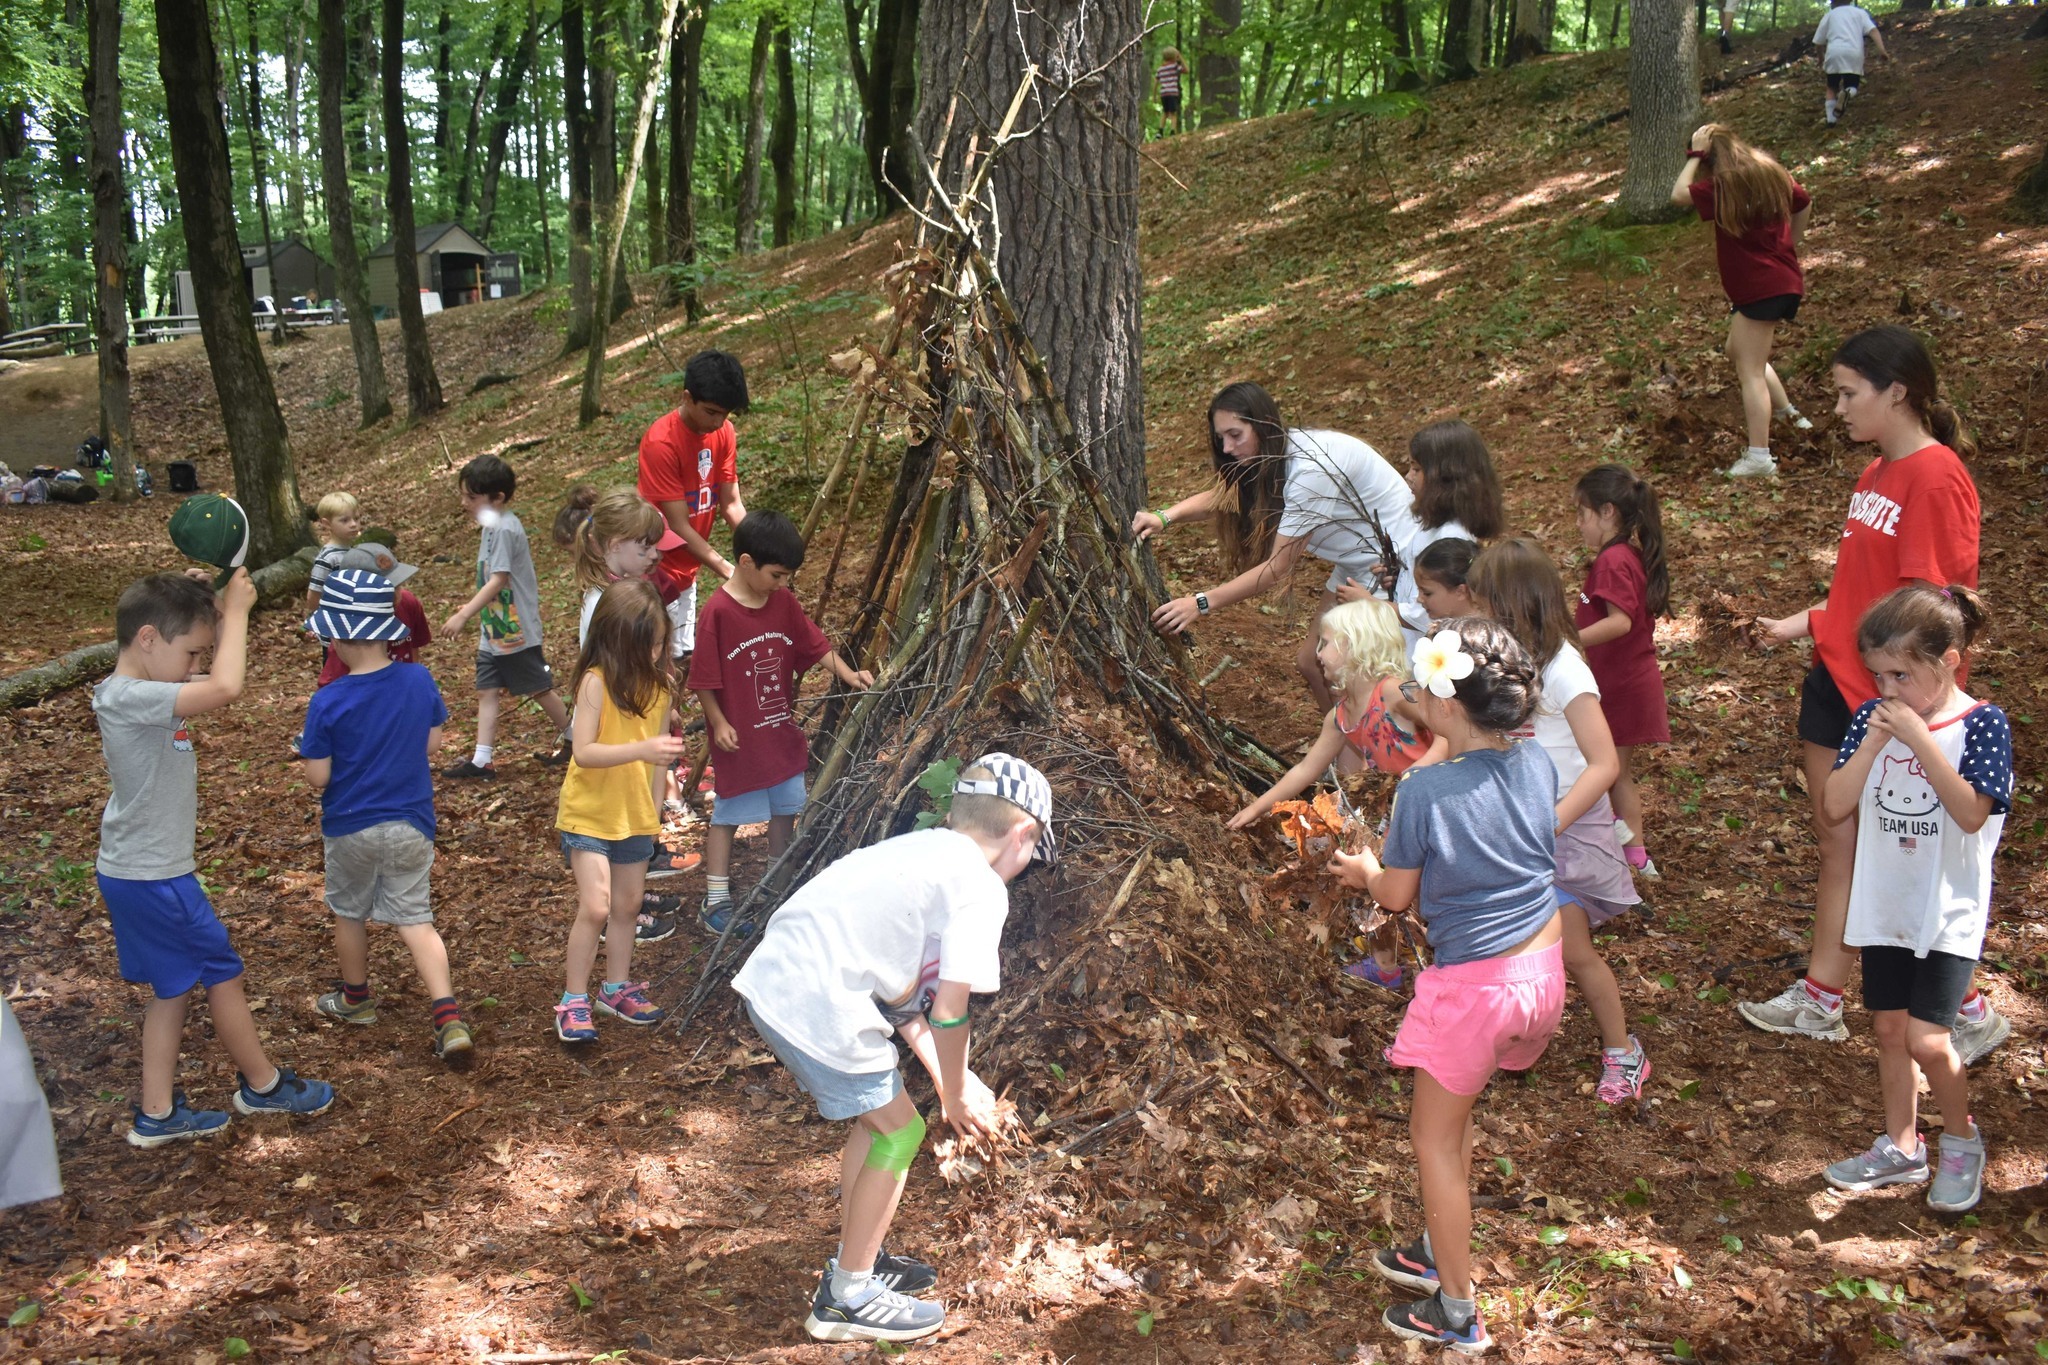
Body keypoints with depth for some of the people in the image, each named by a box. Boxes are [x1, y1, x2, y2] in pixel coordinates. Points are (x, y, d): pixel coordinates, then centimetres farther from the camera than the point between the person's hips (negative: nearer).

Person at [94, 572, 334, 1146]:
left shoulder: (144, 695, 4)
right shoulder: (128, 698, -25)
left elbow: (218, 685, 15)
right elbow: (225, 688, -38)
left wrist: (225, 616, -1)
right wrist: (235, 612, -26)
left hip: (136, 871, 9)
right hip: (154, 878, -9)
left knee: (173, 988, 17)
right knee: (222, 973, 8)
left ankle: (157, 1114, 25)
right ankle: (262, 1085, 25)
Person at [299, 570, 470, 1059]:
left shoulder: (327, 703, -20)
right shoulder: (420, 680, -10)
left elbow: (317, 777, -16)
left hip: (351, 827, -2)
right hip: (411, 825, 3)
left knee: (350, 913, 21)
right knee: (415, 919, 8)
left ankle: (355, 999, 42)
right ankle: (449, 1018, -6)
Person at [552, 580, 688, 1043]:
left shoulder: (660, 681, -1)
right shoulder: (597, 682, -19)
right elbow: (583, 752, -26)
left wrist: (654, 805, 11)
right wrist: (641, 750, -38)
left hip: (636, 815, 6)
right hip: (590, 813, -6)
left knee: (628, 905, 15)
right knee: (595, 906, -11)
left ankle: (617, 988, 31)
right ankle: (573, 1001, 3)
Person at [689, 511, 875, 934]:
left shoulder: (784, 602, 0)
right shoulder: (718, 612, -19)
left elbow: (815, 644, 7)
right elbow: (703, 678, -15)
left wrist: (848, 674, -6)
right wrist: (719, 723, -15)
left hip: (782, 733, 6)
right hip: (740, 739, -6)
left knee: (785, 809, 17)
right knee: (728, 814, 5)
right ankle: (716, 901, 15)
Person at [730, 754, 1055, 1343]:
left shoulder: (919, 852, 20)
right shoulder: (982, 888, -6)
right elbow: (948, 1012, -10)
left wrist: (949, 1078, 23)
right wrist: (957, 1096, 7)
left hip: (772, 981, 9)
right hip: (820, 1008, -9)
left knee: (874, 1114, 24)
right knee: (899, 1131, 9)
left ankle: (857, 1259, 39)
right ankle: (847, 1298, 18)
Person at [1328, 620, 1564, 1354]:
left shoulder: (1423, 790, -24)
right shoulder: (1536, 763, -5)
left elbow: (1397, 896, -9)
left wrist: (1365, 871, 12)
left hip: (1474, 985, -7)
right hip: (1543, 967, 7)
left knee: (1435, 1136, 13)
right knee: (1453, 1115, 26)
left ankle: (1457, 1314, 23)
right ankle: (1438, 1251, 42)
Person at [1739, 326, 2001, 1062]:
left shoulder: (1936, 478, -18)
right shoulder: (1875, 474, 10)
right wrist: (1800, 623, 10)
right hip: (1837, 679, 9)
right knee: (1838, 839, 14)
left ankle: (1970, 1014, 19)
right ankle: (1820, 999, 25)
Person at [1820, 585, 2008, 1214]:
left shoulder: (1981, 725, -14)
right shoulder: (1873, 718, -2)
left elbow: (1972, 813, -25)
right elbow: (1837, 806, -8)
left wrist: (1918, 738, -28)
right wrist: (1874, 741, -20)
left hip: (1949, 912, -5)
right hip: (1884, 905, 5)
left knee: (1926, 1039, -9)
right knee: (1889, 1027, 14)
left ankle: (1962, 1139, 18)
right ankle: (1901, 1147, 31)